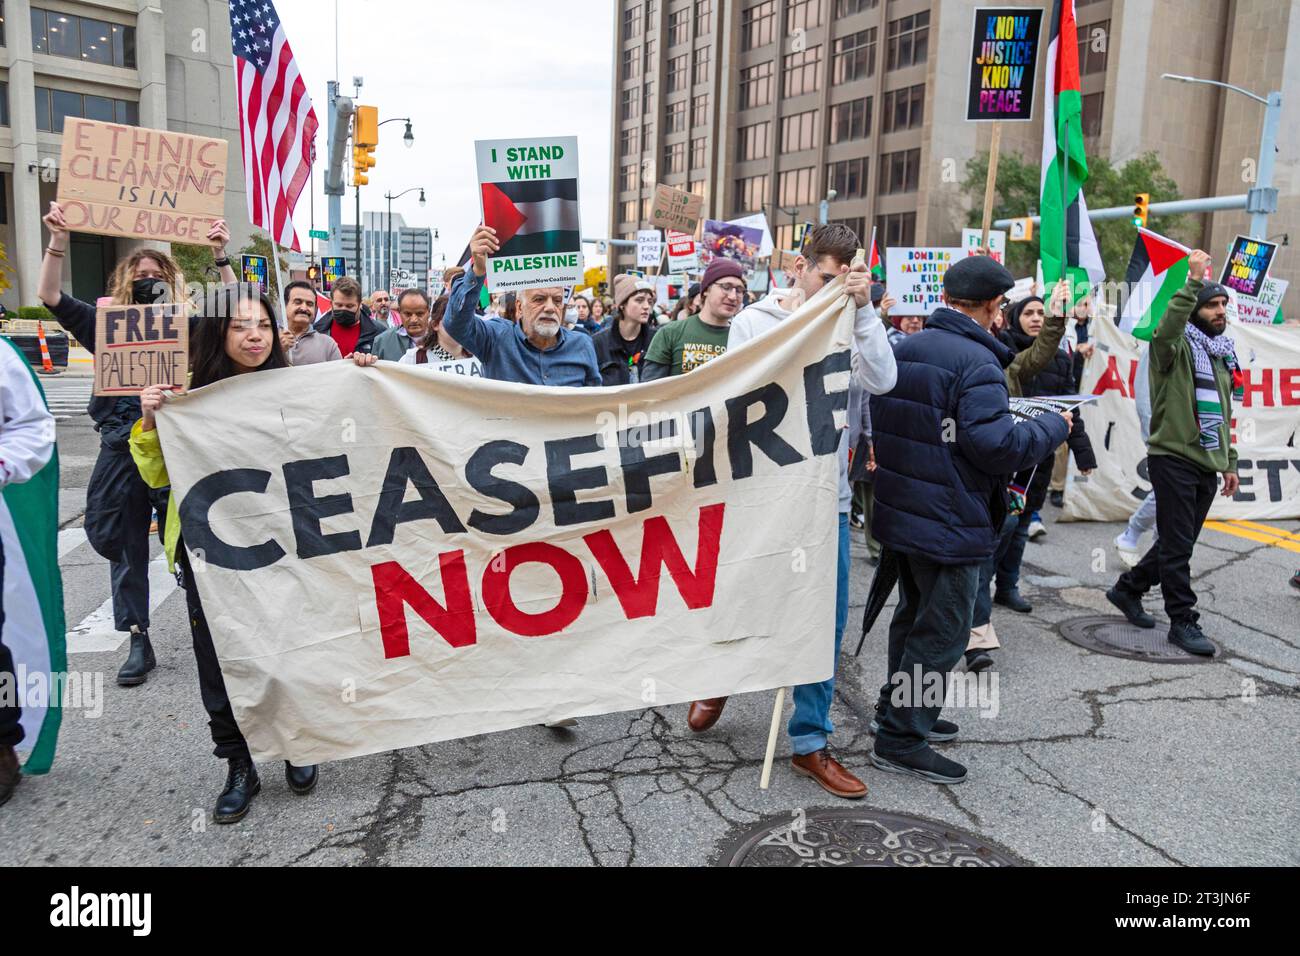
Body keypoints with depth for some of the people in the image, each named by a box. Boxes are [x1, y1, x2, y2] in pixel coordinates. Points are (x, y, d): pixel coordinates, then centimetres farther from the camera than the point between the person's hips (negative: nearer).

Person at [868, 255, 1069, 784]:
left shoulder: (903, 349, 7)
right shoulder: (977, 362, -20)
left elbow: (883, 422, 16)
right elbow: (994, 445, -26)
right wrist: (1054, 426, -10)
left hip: (899, 512, 9)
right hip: (948, 522, -9)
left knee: (914, 615, 23)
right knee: (942, 631, 2)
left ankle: (900, 708, 37)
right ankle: (900, 739, 10)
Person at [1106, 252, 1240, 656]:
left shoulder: (1223, 355, 17)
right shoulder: (1176, 348, -6)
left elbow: (1223, 415, 22)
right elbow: (1167, 329, -33)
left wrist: (1229, 462, 20)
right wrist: (1192, 282, -37)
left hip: (1207, 465, 8)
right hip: (1173, 459, -8)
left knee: (1179, 542, 14)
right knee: (1177, 545, -3)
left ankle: (1128, 589, 30)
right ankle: (1183, 621, 5)